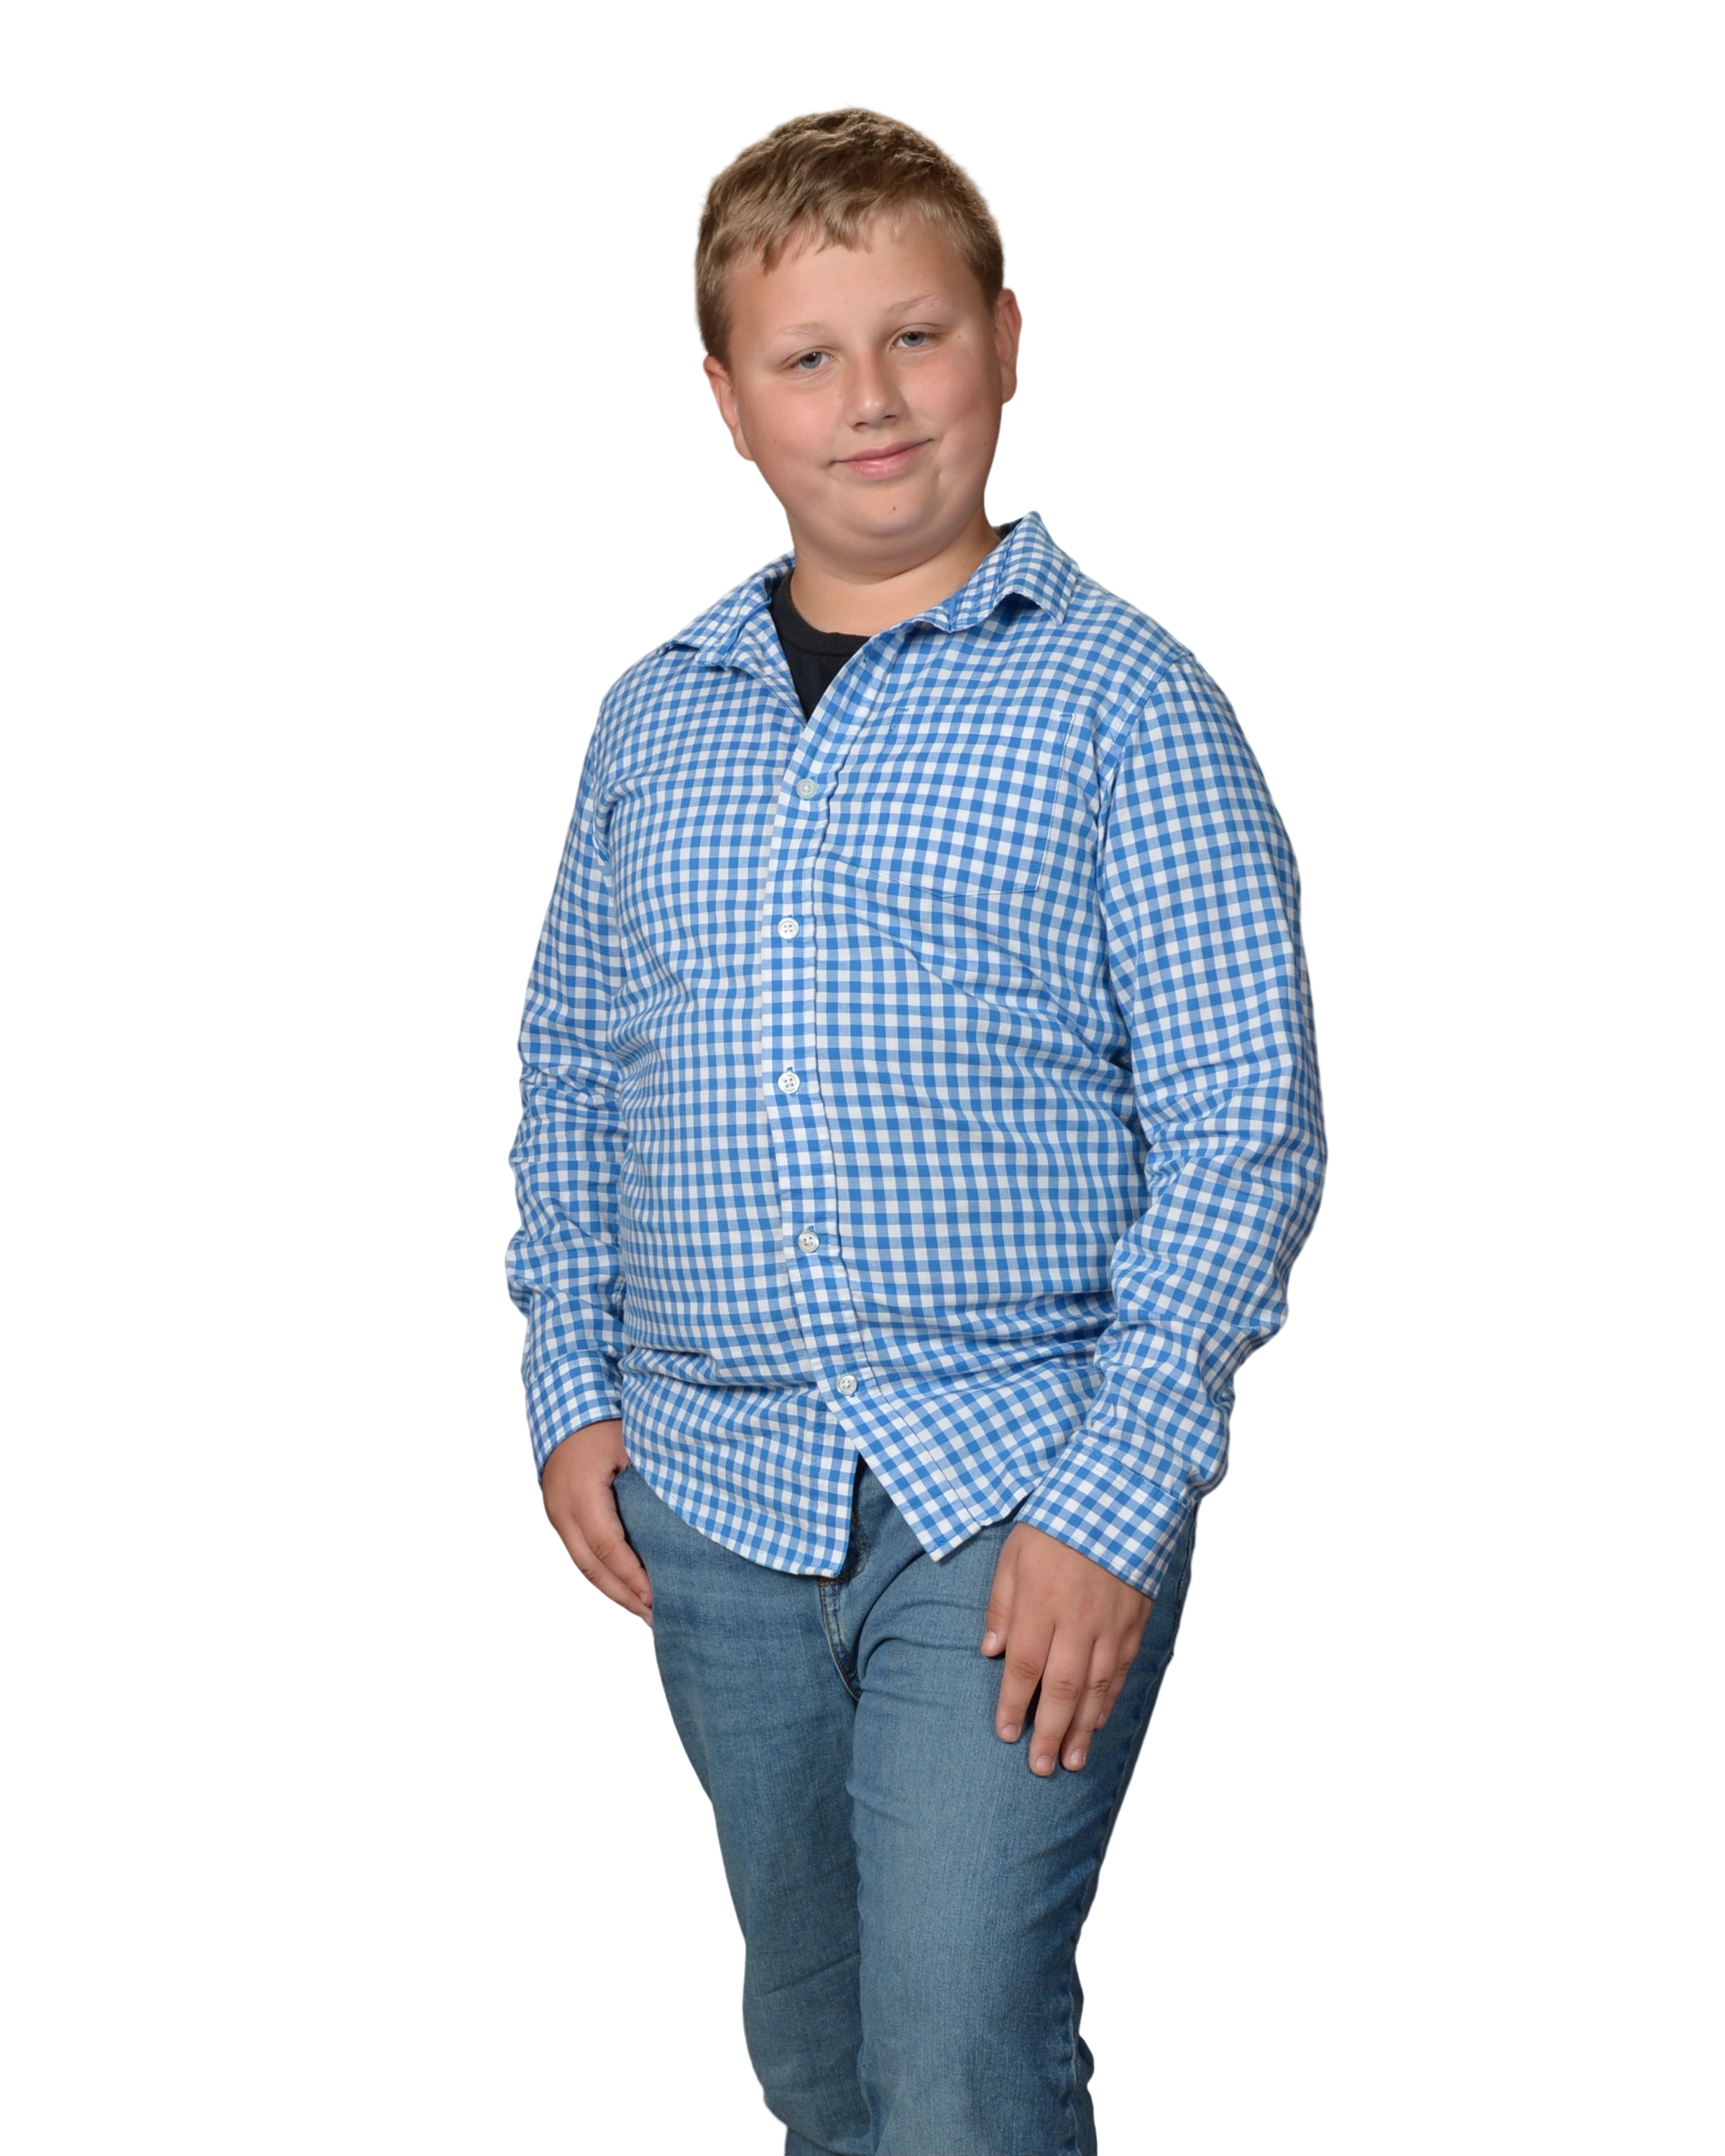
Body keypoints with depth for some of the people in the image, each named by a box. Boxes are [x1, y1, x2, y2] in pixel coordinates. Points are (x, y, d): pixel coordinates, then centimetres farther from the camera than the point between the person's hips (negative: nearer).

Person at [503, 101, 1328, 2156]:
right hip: (713, 1499, 5)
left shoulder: (1119, 695, -5)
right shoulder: (652, 715, 10)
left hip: (1019, 1493, -5)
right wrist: (569, 1387, 7)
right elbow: (564, 1074, 18)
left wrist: (1117, 1501, -16)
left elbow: (1244, 1128, -9)